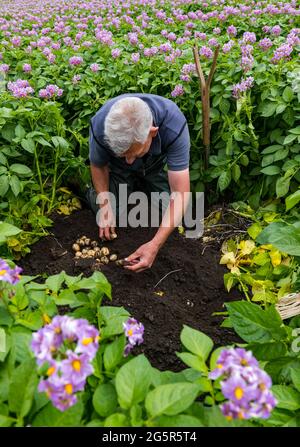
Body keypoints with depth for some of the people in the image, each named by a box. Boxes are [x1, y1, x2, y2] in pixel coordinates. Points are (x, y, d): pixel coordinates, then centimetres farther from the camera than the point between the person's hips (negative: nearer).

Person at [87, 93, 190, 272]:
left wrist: (155, 245, -46)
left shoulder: (174, 126, -43)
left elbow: (180, 195, -40)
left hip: (156, 165, 0)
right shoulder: (100, 126, -38)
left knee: (168, 213, -8)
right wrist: (105, 207, -23)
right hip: (117, 169, 0)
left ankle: (142, 184, 19)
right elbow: (98, 165, -13)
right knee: (110, 211, -12)